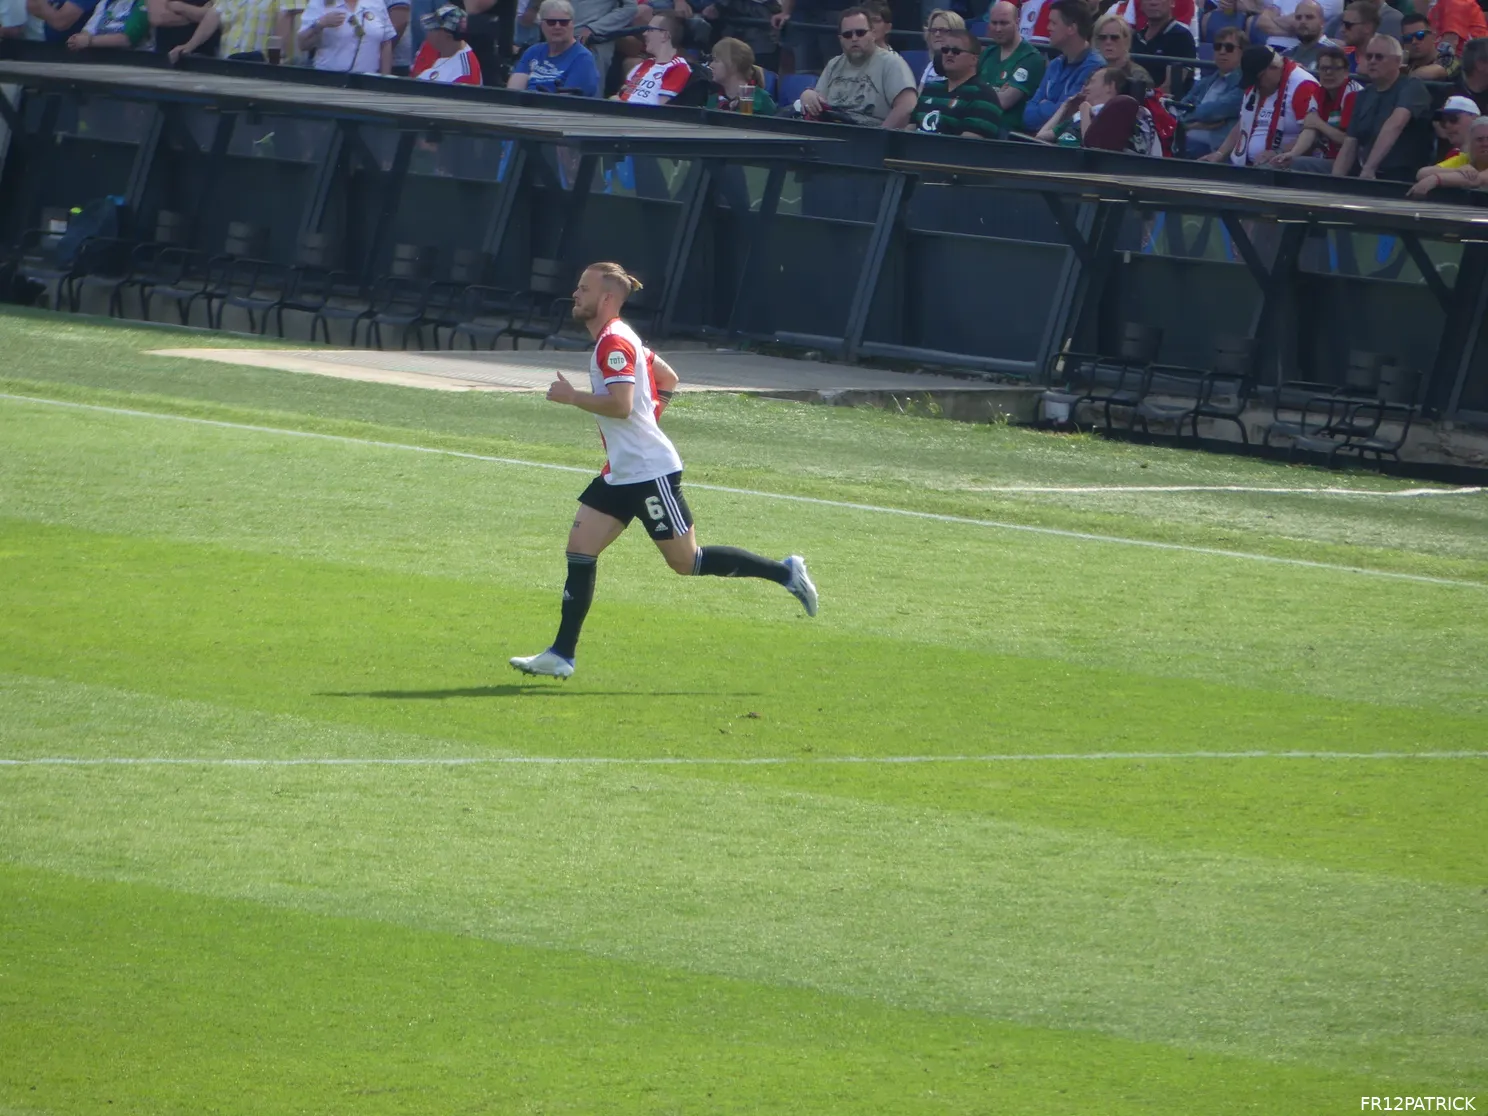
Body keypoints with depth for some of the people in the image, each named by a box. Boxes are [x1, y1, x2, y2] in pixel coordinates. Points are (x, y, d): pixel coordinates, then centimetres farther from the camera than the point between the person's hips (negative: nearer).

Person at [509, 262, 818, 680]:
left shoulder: (613, 343, -17)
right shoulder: (618, 340, 14)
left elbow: (620, 405, -29)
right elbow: (668, 379, 25)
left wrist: (571, 396, -19)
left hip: (649, 472, -10)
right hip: (621, 473, 10)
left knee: (687, 562, -1)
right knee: (580, 550, 1)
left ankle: (785, 573, 11)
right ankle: (561, 655, 1)